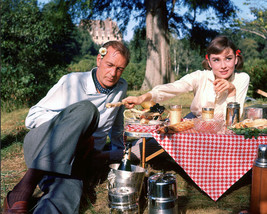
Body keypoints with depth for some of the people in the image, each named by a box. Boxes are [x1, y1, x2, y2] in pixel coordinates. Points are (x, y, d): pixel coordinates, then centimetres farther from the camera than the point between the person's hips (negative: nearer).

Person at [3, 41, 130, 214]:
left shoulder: (121, 87, 14)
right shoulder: (72, 81, 0)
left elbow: (117, 124, 33)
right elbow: (33, 117, 0)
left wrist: (119, 151, 43)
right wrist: (76, 124, -11)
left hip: (70, 160, 2)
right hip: (39, 145, -2)